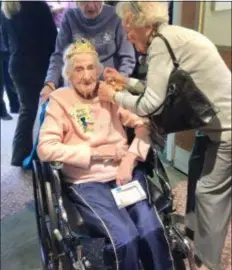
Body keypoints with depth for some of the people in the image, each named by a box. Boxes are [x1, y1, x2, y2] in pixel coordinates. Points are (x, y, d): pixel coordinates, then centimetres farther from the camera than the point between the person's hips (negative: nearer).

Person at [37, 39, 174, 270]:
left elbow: (144, 125, 6)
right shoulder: (60, 100, 1)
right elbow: (45, 149, -9)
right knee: (126, 238, -24)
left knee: (153, 231, -20)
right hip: (87, 182, -2)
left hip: (126, 173, 3)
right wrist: (95, 152, -12)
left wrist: (130, 158, -11)